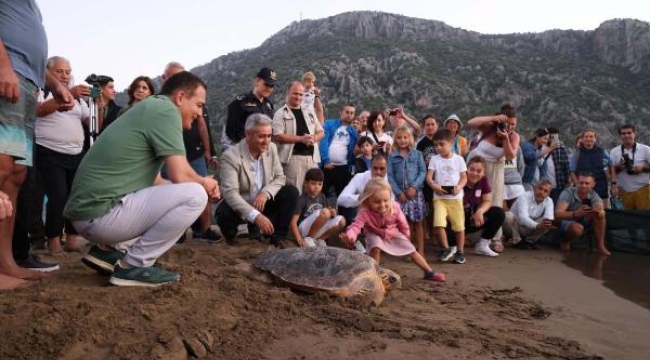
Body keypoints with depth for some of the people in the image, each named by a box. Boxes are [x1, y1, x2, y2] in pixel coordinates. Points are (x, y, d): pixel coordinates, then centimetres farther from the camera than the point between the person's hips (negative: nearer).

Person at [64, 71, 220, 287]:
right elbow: (181, 176, -17)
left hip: (87, 211, 10)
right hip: (101, 212, -10)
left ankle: (105, 250, 16)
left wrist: (202, 184, 11)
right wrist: (205, 183, 4)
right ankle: (134, 265, -7)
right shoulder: (165, 110, -10)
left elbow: (153, 180, 21)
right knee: (195, 195, -14)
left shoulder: (150, 109, 20)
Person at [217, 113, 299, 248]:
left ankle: (278, 237, -6)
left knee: (291, 192, -16)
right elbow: (230, 193, -32)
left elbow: (280, 178, -2)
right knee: (224, 213, -36)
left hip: (263, 203, 4)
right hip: (241, 207, -4)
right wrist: (256, 216, -43)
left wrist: (265, 193, -26)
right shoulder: (231, 156, -23)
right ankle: (230, 236, 1)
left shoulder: (272, 148, -6)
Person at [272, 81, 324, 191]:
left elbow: (321, 132, 19)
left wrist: (313, 138, -5)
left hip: (311, 157, 6)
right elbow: (278, 136, -11)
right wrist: (301, 139, -17)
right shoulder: (280, 113, 1)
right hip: (293, 158, -6)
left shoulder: (309, 111, 18)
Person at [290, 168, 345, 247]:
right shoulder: (302, 199, -13)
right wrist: (299, 240, -28)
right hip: (304, 229, -6)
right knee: (325, 212, -28)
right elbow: (293, 222, -17)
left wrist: (332, 213, -10)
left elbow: (326, 217, 14)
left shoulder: (322, 197, 5)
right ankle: (308, 238, -13)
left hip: (318, 229, 7)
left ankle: (319, 239, 0)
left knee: (341, 221, -11)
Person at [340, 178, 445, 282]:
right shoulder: (365, 213, -38)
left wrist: (406, 234, 6)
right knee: (375, 247, -34)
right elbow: (356, 226, -51)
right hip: (375, 235, -2)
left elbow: (402, 222, -11)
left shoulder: (395, 208, -29)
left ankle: (429, 272, 21)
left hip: (394, 234, 3)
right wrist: (349, 235, -73)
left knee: (412, 251, 5)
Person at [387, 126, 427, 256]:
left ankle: (420, 251, 9)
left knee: (417, 222, 3)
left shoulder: (417, 154, 7)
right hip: (400, 193, 0)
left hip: (416, 192, 0)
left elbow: (423, 172, 0)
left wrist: (414, 186, -13)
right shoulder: (391, 156, 6)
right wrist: (398, 192, -9)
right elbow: (390, 176, 0)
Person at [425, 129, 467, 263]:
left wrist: (459, 187, -18)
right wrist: (435, 186, -21)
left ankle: (460, 251, 22)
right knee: (438, 224, -16)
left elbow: (464, 177, 3)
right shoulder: (434, 159, 5)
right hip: (439, 197, 0)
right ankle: (446, 249, 3)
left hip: (455, 197, 0)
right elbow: (429, 177, -1)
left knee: (459, 225, 6)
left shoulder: (458, 159, 4)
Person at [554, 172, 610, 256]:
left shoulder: (593, 195, -14)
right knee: (577, 228, -37)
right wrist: (576, 214, -57)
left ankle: (600, 246, -14)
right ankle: (564, 240, -3)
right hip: (566, 221, -4)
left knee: (600, 214, -22)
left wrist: (599, 212, -55)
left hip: (583, 221, 4)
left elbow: (601, 214, -30)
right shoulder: (567, 193, -25)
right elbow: (557, 214, -39)